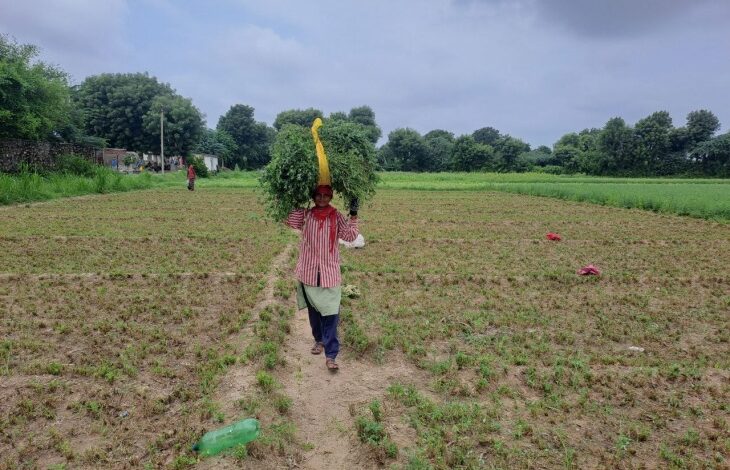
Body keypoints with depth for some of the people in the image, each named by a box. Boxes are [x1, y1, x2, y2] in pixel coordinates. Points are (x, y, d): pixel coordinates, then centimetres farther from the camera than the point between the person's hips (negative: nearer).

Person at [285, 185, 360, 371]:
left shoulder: (336, 216, -1)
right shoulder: (305, 215, 0)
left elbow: (350, 236, -10)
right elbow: (288, 220, -16)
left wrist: (353, 215, -15)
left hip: (330, 273, -2)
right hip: (309, 272, 2)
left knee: (331, 314, -8)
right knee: (313, 311, 18)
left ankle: (330, 355, -5)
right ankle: (319, 340, 41)